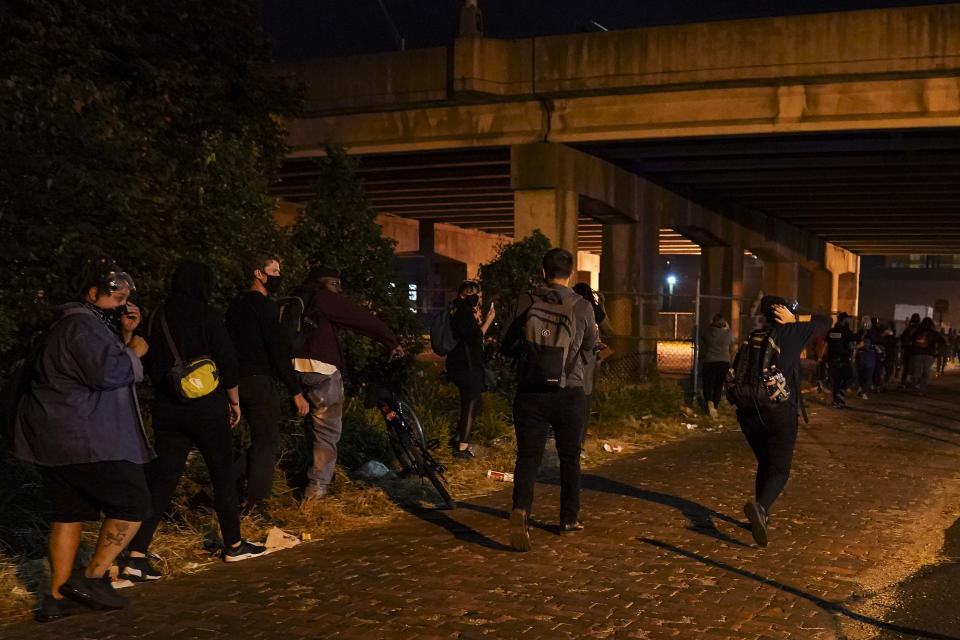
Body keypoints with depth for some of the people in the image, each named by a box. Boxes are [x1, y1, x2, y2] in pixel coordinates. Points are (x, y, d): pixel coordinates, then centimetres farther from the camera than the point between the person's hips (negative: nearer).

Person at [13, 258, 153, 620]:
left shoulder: (89, 323, 21)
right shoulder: (84, 325, -14)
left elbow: (113, 368, 20)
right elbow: (108, 372, -26)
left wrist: (125, 335, 7)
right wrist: (134, 351, -9)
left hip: (53, 437, 11)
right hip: (83, 439, -11)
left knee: (69, 512, 13)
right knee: (133, 503, -3)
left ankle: (57, 597, 15)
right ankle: (92, 577, 0)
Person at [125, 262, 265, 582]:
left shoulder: (156, 318, 5)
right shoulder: (206, 316, -10)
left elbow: (150, 366, 12)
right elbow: (226, 361, -8)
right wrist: (234, 400, 5)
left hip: (167, 410, 5)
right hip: (207, 408, -4)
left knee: (160, 481, 5)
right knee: (223, 476, 12)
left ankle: (136, 555, -3)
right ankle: (234, 545, 24)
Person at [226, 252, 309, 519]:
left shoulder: (237, 305, 14)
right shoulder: (265, 306, -13)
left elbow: (229, 345, 18)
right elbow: (278, 351, -18)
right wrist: (296, 392, -16)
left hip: (239, 378, 9)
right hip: (260, 381, -9)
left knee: (261, 439, 19)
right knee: (267, 441, -2)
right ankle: (255, 505, 0)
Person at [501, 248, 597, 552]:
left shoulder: (527, 303, -4)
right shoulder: (582, 307, -3)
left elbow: (508, 345, 4)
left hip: (531, 392, -1)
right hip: (570, 392, 1)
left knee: (528, 456, 1)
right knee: (569, 457, 16)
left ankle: (520, 510, -22)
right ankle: (570, 518, 26)